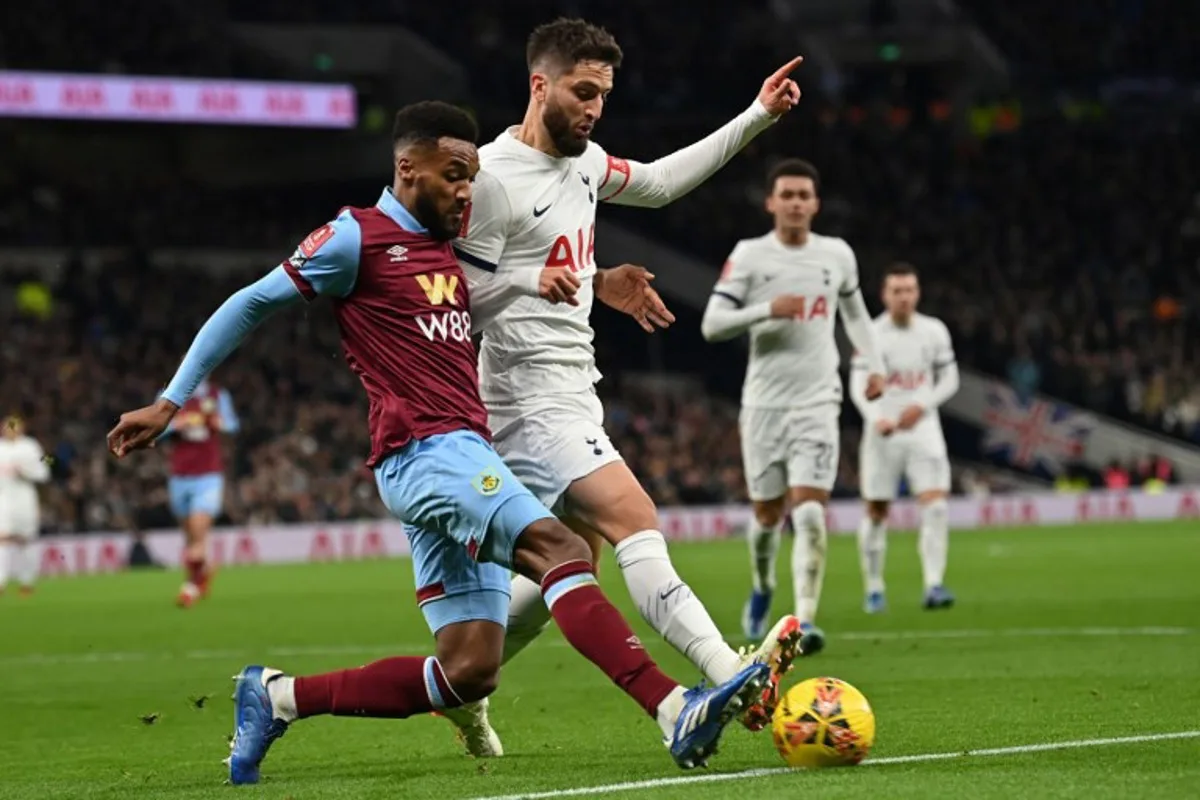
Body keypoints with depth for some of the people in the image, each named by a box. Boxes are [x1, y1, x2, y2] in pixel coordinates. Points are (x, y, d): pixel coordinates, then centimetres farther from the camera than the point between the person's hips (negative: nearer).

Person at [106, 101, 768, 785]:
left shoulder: (446, 245, 21)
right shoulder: (357, 237, -2)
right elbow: (250, 306, 3)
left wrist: (530, 284, 21)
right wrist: (171, 403, 4)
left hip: (463, 458, 9)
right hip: (427, 453, -9)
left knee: (469, 672, 1)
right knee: (562, 549, -28)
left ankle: (278, 698, 13)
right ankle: (676, 713, -42)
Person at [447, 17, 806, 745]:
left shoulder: (582, 160, 12)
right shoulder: (493, 178, -15)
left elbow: (661, 182, 29)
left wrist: (758, 118, 25)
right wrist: (592, 285, -21)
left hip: (573, 396, 10)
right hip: (533, 397, -10)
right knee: (635, 520, -22)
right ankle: (729, 677, -34)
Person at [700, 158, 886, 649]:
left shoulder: (838, 254, 6)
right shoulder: (749, 255, -2)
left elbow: (855, 312, 24)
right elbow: (711, 325, -6)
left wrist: (874, 365, 13)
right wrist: (768, 309, -20)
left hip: (818, 405, 0)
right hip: (764, 403, 0)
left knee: (810, 515, -14)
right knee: (768, 514, 9)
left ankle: (805, 621, -17)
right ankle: (762, 588, 39)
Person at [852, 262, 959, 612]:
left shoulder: (934, 331, 3)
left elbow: (949, 380, 10)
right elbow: (858, 387, -7)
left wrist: (922, 406, -8)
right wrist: (876, 417, -26)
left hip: (922, 429, 1)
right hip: (883, 434, -1)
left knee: (935, 506, -15)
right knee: (876, 513, 6)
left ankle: (934, 585, -16)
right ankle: (874, 589, 20)